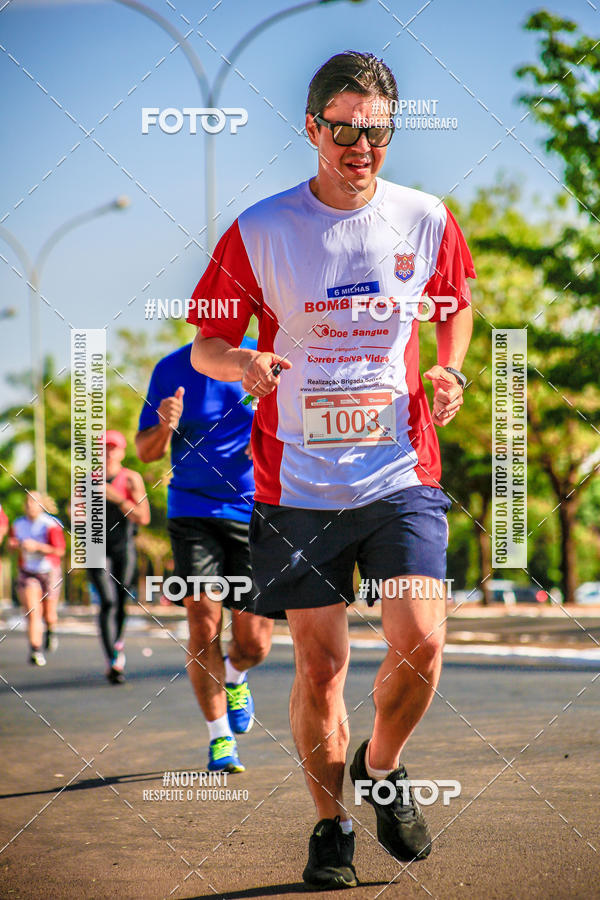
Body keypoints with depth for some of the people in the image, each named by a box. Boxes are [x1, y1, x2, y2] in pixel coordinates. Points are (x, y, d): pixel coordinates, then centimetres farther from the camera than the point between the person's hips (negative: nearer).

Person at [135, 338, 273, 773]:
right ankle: (219, 737, 1)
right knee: (204, 625, -14)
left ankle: (234, 677, 38)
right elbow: (146, 451, 6)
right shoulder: (171, 370, 1)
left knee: (254, 645, 1)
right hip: (194, 512, -1)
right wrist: (165, 426, -16)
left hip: (255, 511, 1)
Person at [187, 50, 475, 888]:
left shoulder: (427, 220, 2)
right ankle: (331, 822, 23)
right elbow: (204, 347, 4)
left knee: (421, 642, -12)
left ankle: (382, 768, 19)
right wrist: (241, 364, -19)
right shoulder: (260, 230, -3)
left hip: (401, 472, 1)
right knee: (320, 667, 2)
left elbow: (456, 306, 21)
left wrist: (450, 369, 1)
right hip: (299, 482, -1)